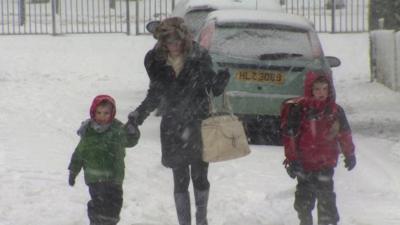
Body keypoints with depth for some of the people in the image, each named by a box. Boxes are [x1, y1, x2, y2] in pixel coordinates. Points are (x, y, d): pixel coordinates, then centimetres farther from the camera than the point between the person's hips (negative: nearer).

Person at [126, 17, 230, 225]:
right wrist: (139, 115, 1)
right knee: (180, 181, 5)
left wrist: (219, 82, -22)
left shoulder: (199, 57, -8)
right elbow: (155, 94, 10)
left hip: (199, 126, -1)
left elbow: (214, 89, -1)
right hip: (173, 129, 1)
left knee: (200, 177, 7)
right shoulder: (156, 61, -3)